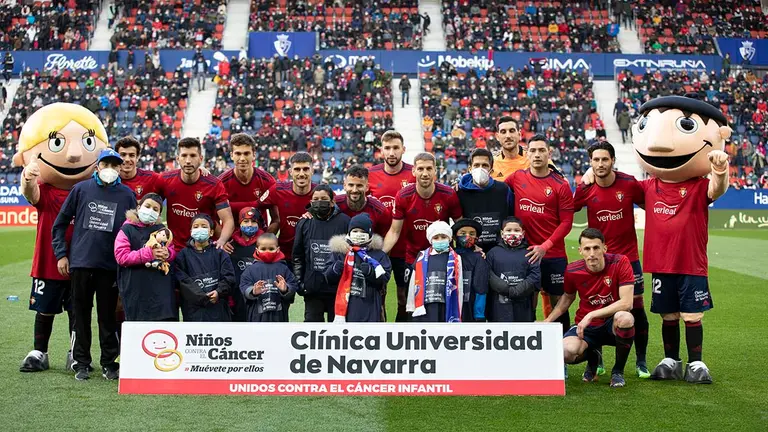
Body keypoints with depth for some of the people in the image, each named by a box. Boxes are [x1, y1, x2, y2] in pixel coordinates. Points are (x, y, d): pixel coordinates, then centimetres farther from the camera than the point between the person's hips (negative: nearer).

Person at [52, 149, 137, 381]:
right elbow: (60, 223, 8)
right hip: (80, 263, 0)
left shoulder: (127, 195, 5)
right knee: (81, 314, 6)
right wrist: (61, 254, 3)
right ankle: (81, 363, 15)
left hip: (111, 265, 0)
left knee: (108, 316, 5)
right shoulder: (81, 189, 4)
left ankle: (109, 362, 14)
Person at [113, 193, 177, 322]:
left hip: (160, 286, 4)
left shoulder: (162, 229, 16)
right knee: (138, 321, -3)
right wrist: (149, 254, -18)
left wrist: (167, 254, -9)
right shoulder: (127, 229, 1)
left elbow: (173, 252, 17)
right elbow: (121, 257, -10)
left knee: (167, 317, -2)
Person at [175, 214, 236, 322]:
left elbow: (229, 277, 1)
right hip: (194, 309, -1)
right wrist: (202, 297, -15)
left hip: (218, 308, 1)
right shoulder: (183, 255, 5)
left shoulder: (220, 253, 9)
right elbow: (182, 281, -6)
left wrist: (219, 292, -17)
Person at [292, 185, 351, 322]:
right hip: (312, 286, 2)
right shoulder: (304, 223, 4)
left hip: (338, 286, -2)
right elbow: (297, 255, 9)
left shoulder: (344, 222, -5)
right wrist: (299, 280, 5)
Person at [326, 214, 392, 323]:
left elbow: (385, 278, -4)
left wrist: (371, 272, -22)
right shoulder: (339, 251, 5)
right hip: (346, 305, 0)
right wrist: (334, 269, -18)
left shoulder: (378, 254, 3)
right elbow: (328, 277, 4)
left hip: (370, 307, 0)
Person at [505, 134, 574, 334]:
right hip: (525, 252, 2)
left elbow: (566, 222, -6)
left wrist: (545, 246, -16)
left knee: (558, 301, 6)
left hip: (553, 254, -2)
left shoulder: (560, 185, -5)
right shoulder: (516, 178, 3)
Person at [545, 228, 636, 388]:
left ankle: (618, 371, -9)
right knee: (565, 352, -30)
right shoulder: (572, 270, -7)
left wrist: (591, 315, -24)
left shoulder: (620, 263, -16)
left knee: (625, 318, -39)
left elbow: (626, 302, -22)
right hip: (586, 327, 2)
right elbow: (567, 297, 15)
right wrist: (547, 321, 3)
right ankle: (592, 358, 13)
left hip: (613, 325, -2)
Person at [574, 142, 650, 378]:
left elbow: (649, 205, 6)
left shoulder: (629, 184, -9)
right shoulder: (585, 189, -7)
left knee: (636, 306, 3)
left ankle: (641, 362, 18)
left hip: (628, 256, 0)